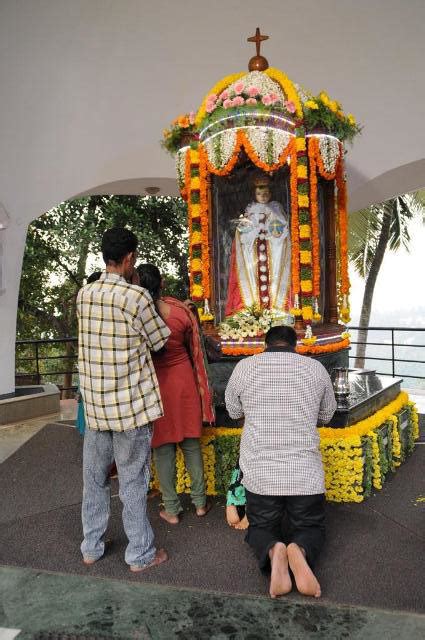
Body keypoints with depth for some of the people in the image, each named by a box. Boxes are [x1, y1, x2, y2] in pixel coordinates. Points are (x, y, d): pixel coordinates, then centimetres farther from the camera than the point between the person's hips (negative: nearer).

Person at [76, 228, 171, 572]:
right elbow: (160, 341, -5)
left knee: (95, 476, 18)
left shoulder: (84, 294, 1)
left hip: (95, 402, 6)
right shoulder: (137, 297, -17)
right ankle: (141, 554, 23)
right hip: (132, 403, -5)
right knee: (133, 480, 8)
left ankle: (92, 546, 34)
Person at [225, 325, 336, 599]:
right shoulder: (315, 368, 0)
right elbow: (327, 414, 15)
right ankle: (299, 551, -12)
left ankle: (272, 551, -12)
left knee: (260, 528, 23)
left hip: (260, 474, 0)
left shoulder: (244, 367, -1)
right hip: (306, 474, 0)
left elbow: (233, 411, 13)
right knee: (312, 527, 23)